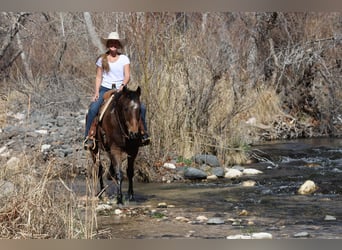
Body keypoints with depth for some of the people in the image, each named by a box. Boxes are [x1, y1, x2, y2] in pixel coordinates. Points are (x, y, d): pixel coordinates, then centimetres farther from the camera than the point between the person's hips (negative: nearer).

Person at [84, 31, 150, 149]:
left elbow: (127, 76, -4)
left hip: (121, 89, 1)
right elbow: (98, 77, 9)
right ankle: (88, 136, -21)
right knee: (93, 109, -28)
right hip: (105, 89, -1)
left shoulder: (124, 59, 5)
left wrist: (122, 86, -24)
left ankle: (143, 133, -2)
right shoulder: (102, 59, 7)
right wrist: (96, 92, -5)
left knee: (141, 108, -16)